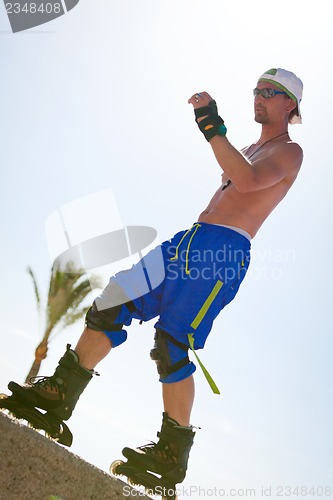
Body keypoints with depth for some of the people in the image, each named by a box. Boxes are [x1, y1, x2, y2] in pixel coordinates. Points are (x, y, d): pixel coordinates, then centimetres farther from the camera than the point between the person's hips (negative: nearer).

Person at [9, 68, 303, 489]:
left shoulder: (289, 151, 2)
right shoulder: (250, 149, 29)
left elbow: (248, 181, -20)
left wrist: (213, 129, -24)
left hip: (223, 250, -8)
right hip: (190, 240, 8)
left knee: (172, 345, -12)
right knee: (112, 303, 0)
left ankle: (173, 452, 4)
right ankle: (60, 392, 10)